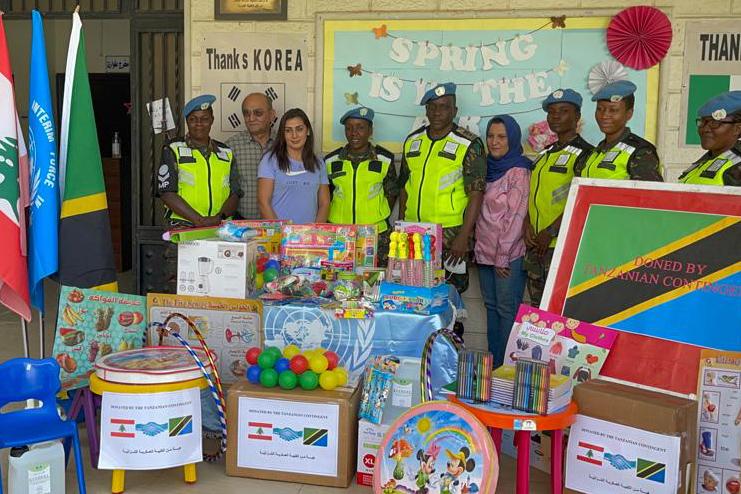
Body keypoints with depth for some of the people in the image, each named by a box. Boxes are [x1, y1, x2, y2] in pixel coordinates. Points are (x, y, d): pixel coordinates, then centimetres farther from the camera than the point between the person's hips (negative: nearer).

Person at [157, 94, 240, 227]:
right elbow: (167, 193, -1)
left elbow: (235, 194, 14)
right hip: (183, 227, -3)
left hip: (221, 228, 3)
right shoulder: (173, 150, 9)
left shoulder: (226, 152, 19)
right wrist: (199, 220, -10)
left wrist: (220, 217, -6)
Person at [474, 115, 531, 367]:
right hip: (485, 252, 8)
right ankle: (492, 363, 20)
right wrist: (478, 246, 11)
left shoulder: (518, 172, -10)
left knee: (507, 309, -2)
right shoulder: (488, 168, 13)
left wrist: (503, 257, -14)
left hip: (509, 255, -8)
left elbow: (516, 217, -14)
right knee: (491, 306, 12)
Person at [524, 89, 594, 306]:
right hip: (535, 245, 8)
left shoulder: (584, 154, -7)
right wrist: (527, 224, 0)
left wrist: (550, 233, -15)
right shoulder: (546, 154, 17)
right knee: (536, 306, 13)